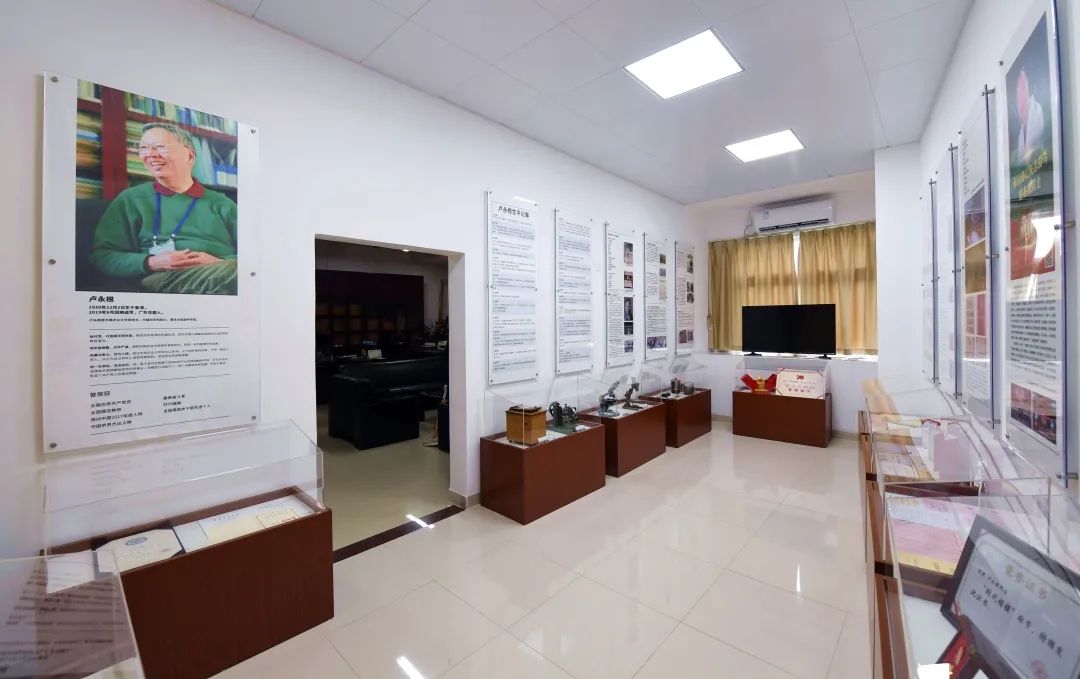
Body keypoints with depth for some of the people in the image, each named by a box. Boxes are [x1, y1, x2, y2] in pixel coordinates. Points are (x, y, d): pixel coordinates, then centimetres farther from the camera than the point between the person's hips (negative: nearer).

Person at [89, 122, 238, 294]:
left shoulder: (222, 204, 18)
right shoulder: (131, 199, 19)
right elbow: (102, 255, 13)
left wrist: (220, 263, -11)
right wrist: (150, 263, -7)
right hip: (164, 280, -3)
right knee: (232, 272, -36)